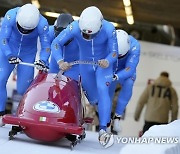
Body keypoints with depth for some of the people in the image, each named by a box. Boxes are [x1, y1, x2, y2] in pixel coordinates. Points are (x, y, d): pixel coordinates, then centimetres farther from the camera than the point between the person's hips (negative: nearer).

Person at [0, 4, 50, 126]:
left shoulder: (43, 24, -26)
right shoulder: (11, 16, -27)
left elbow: (46, 47, -16)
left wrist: (43, 60, -34)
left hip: (28, 55, -1)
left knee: (23, 89, -7)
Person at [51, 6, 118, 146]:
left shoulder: (109, 29, -29)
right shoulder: (75, 27, -28)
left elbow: (114, 53, -20)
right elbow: (56, 44, -20)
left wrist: (107, 62, -42)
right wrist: (60, 61, -36)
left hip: (103, 63, -2)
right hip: (85, 65, 2)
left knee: (102, 90, -25)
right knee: (93, 98, 13)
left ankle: (103, 130, -28)